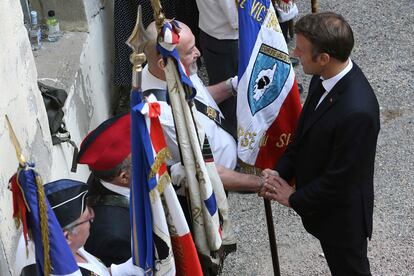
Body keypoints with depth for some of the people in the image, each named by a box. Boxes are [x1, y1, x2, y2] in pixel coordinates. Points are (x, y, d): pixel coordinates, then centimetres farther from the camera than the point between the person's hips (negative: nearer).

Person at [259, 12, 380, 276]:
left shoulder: (358, 111, -39)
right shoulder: (326, 76, -13)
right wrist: (281, 171, -4)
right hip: (321, 198, 7)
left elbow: (339, 179, -28)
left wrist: (294, 198, -14)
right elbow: (305, 128, 4)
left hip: (341, 212, -7)